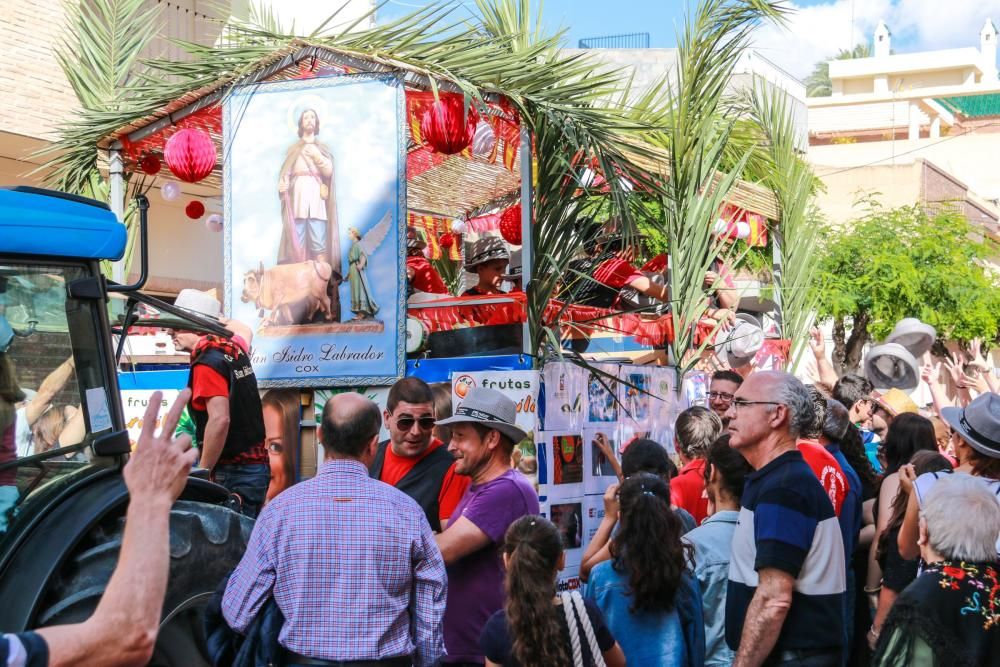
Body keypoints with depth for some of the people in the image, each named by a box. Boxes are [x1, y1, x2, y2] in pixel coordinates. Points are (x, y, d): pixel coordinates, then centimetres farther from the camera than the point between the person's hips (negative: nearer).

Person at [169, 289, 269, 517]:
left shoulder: (207, 363, -15)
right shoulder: (234, 349, 9)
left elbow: (220, 419, -25)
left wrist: (202, 473, -20)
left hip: (233, 474, -9)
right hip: (258, 465, 9)